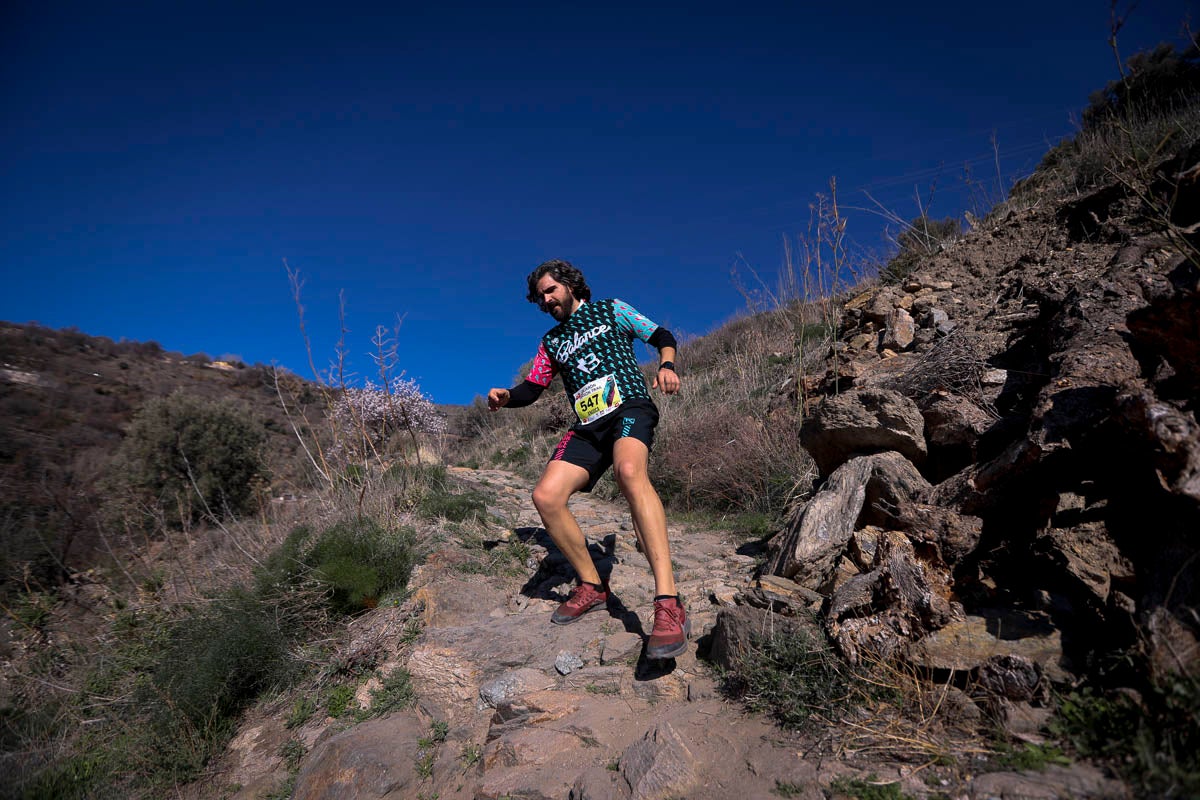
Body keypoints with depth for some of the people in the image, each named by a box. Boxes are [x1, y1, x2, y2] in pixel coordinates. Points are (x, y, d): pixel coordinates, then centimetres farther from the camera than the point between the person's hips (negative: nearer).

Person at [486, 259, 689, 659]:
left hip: (630, 408, -5)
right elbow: (531, 388, 21)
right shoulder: (551, 342, 25)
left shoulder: (611, 310, 16)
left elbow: (662, 336, 16)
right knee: (545, 496, -19)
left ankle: (668, 605, -47)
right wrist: (505, 397, -1)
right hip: (588, 426, 5)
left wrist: (667, 366, -5)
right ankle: (592, 585, 1)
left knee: (629, 470, -39)